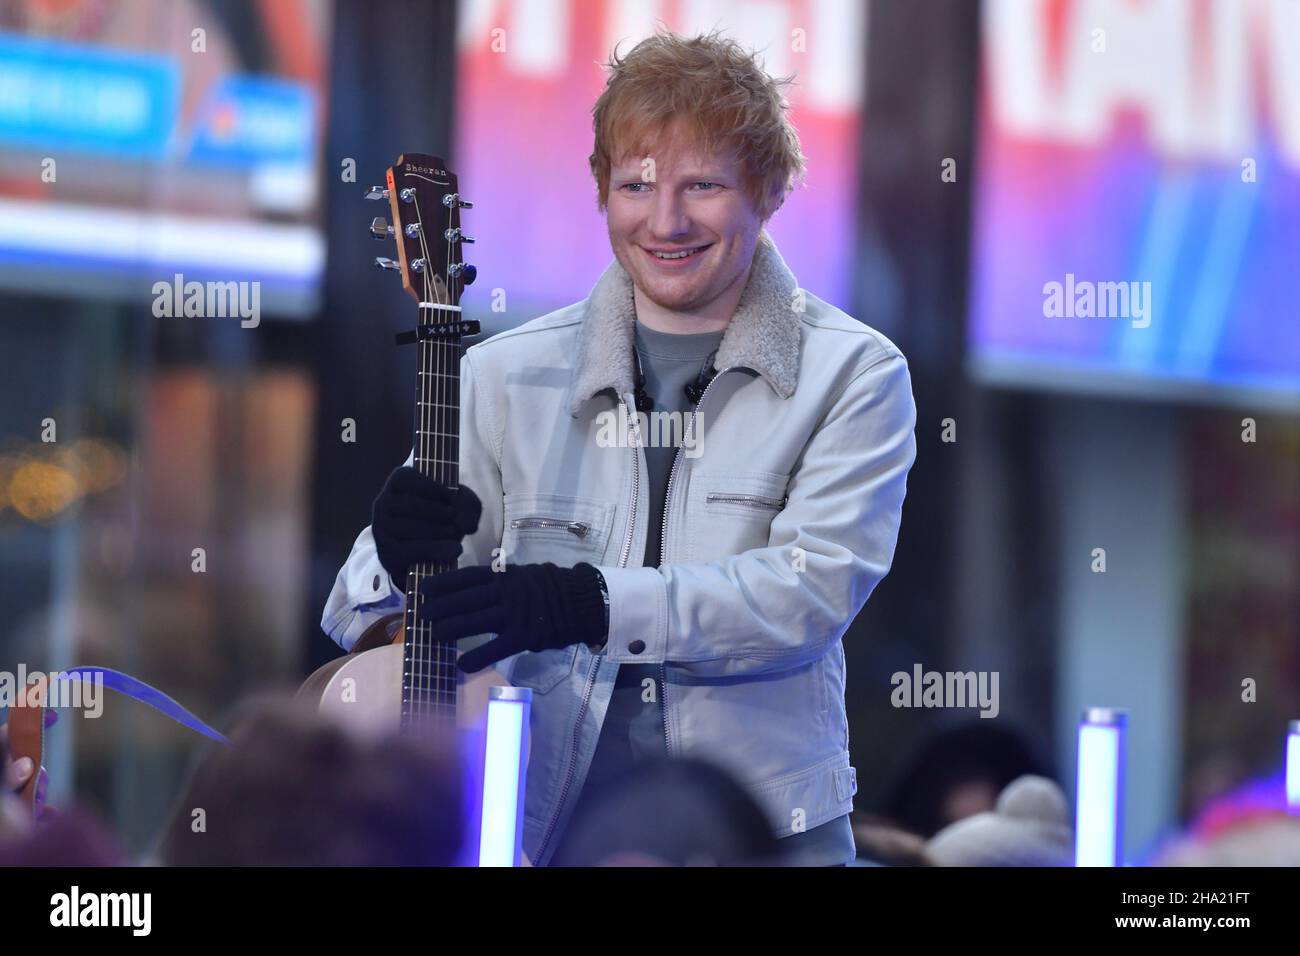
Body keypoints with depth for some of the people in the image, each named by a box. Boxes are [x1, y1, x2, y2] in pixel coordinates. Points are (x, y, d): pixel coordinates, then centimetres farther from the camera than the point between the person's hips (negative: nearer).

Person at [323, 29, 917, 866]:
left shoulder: (854, 377, 6)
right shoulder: (505, 378, 12)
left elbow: (817, 587, -10)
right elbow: (363, 622, 13)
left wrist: (589, 602, -21)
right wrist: (400, 559, -10)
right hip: (547, 821, 2)